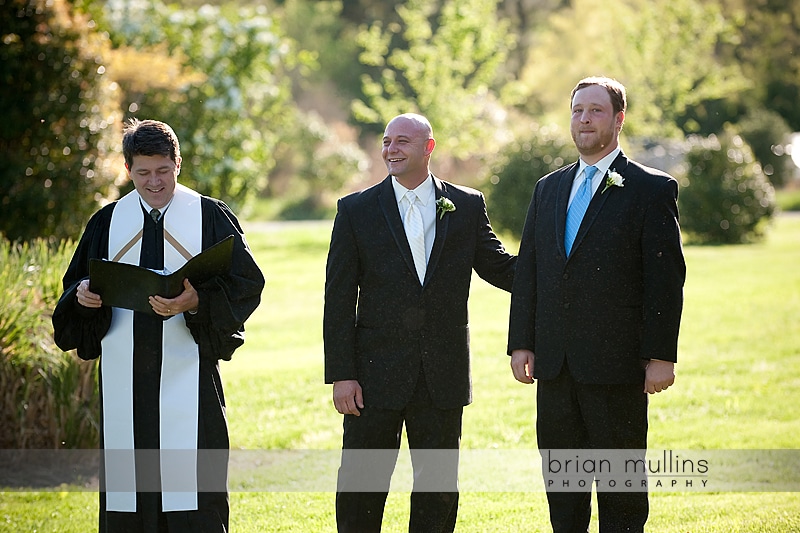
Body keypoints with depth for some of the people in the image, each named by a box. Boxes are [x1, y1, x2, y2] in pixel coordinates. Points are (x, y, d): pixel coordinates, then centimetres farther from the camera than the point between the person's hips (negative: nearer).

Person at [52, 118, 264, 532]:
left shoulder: (210, 216, 2)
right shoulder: (109, 221, 12)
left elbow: (246, 283, -4)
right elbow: (77, 285, 17)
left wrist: (198, 302, -21)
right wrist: (84, 294, -8)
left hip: (188, 371, -3)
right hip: (125, 371, 3)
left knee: (191, 484, -8)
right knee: (129, 480, 4)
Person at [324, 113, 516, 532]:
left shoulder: (468, 206, 5)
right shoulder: (356, 210, 1)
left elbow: (498, 268, 12)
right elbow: (338, 300, -1)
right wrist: (341, 375, -7)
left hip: (443, 373, 2)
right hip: (376, 372, -1)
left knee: (439, 484, 9)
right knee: (362, 483, 3)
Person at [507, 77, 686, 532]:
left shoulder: (653, 189, -2)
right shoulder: (549, 188, 15)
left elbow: (666, 279, -7)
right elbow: (527, 271, 14)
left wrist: (661, 356, -13)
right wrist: (522, 342, 6)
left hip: (616, 364, -5)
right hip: (555, 363, 5)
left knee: (621, 488, 0)